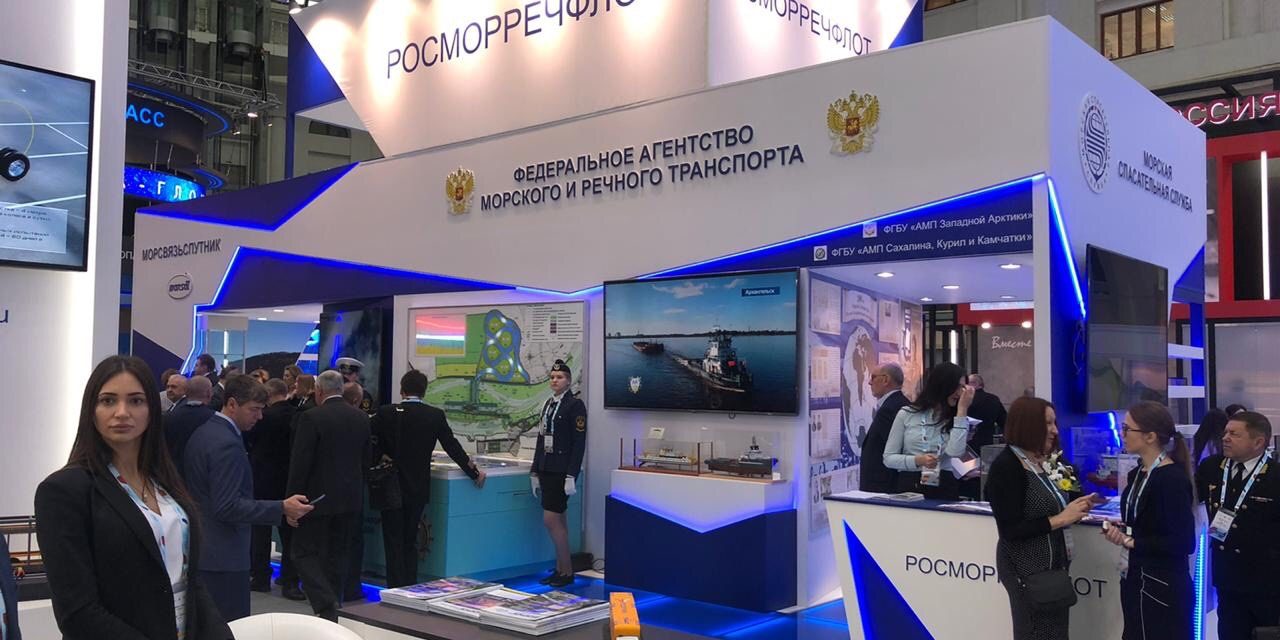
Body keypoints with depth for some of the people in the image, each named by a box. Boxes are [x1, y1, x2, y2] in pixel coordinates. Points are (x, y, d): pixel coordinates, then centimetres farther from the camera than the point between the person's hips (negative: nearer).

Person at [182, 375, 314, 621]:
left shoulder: (201, 433, 10)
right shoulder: (227, 444, -20)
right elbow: (227, 508, -25)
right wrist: (282, 508, -27)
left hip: (200, 550, 10)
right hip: (222, 556, -10)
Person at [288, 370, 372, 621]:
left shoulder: (311, 418, -14)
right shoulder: (361, 418, 4)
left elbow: (300, 462, -14)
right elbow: (367, 459, 10)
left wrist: (293, 498, -6)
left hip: (318, 497, -6)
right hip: (351, 498, 6)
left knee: (305, 552, 2)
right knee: (338, 554, 14)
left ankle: (326, 603, -15)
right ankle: (332, 607, 21)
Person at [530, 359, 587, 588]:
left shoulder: (575, 405, -8)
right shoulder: (548, 404, 13)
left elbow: (579, 443, -13)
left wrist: (571, 477, -18)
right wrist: (535, 472, 16)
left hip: (562, 472, -7)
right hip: (547, 470, 7)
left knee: (551, 520, -9)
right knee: (558, 521, 11)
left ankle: (567, 571, 1)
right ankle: (561, 570, 18)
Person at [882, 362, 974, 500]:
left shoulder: (954, 419, 13)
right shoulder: (907, 414, 8)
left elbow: (955, 452, -9)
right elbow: (888, 458, 4)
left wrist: (962, 409, -5)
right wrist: (918, 460, -13)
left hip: (944, 489, 2)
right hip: (908, 487, -1)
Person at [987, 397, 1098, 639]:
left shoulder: (1040, 461, 6)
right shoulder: (1006, 466, -17)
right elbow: (1010, 529, -21)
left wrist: (1072, 510, -2)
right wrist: (1060, 519, -19)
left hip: (1052, 566, 8)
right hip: (1027, 570, -8)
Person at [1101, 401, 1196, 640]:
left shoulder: (1173, 478, -16)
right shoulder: (1137, 474, 9)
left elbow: (1183, 542, -20)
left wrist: (1131, 542, -16)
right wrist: (1121, 529, 0)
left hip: (1162, 589, -8)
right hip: (1134, 581, 8)